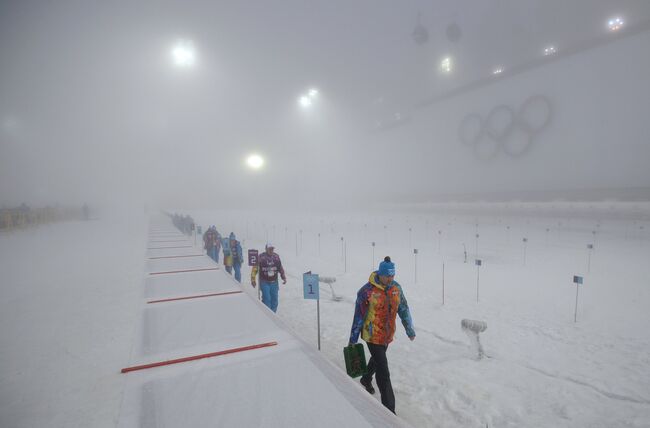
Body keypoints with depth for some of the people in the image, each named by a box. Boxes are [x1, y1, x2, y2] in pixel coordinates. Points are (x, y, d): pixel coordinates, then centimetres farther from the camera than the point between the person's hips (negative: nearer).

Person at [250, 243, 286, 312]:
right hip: (264, 282, -3)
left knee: (274, 299, 8)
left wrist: (284, 277, 12)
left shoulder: (276, 256, 1)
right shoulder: (261, 257, -10)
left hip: (274, 282, 4)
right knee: (266, 299, -7)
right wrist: (253, 279, -7)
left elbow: (280, 268, 11)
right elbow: (255, 268, -6)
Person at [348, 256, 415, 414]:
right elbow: (358, 316, -15)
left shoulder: (396, 287, -6)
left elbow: (403, 309, 7)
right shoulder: (367, 290, -22)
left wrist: (410, 329, 12)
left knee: (377, 359, 29)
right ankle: (389, 409, 9)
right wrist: (353, 339, -8)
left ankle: (366, 379, 58)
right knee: (383, 371, -5)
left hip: (388, 334, 6)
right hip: (373, 335, -6)